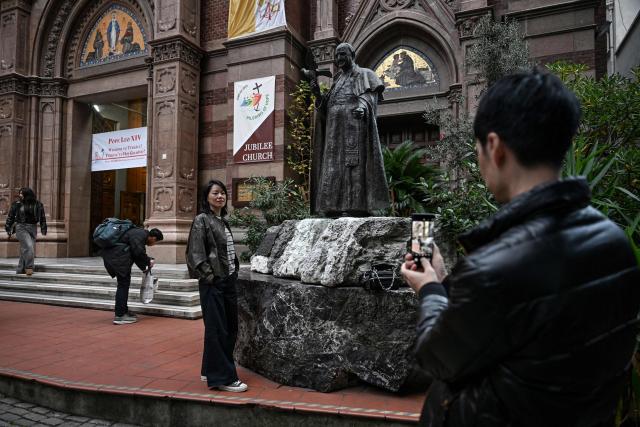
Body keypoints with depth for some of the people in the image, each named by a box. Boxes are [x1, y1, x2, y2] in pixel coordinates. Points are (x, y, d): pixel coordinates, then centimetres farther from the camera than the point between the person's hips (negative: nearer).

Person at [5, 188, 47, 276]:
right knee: (29, 246, -21)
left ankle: (20, 270, 17)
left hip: (32, 229, 3)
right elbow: (10, 217, 6)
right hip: (21, 228, -3)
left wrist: (43, 229, 2)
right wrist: (9, 230, 5)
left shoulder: (37, 204, 1)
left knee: (25, 250, 7)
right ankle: (29, 267, -14)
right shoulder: (16, 204, -2)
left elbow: (42, 217, 6)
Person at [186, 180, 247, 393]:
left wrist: (234, 273, 11)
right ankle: (222, 378, 11)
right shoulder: (202, 220, -8)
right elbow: (195, 254, -14)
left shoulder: (223, 221, 14)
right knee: (217, 330, 0)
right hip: (213, 283, -8)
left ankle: (210, 371, 28)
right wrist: (209, 277, -16)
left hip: (228, 281, 8)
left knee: (230, 329, 13)